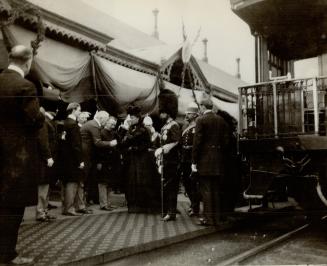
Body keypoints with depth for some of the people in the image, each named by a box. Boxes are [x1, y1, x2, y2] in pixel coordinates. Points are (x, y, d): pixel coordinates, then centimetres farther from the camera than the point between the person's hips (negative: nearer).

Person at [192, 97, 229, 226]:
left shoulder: (201, 120, -9)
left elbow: (197, 141, -11)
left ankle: (208, 218, 4)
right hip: (218, 161, 6)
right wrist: (221, 155, 16)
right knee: (216, 190, 12)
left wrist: (194, 161, -7)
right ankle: (216, 217, 20)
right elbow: (225, 140, 8)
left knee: (206, 190, 1)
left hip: (205, 159, -6)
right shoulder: (221, 120, 8)